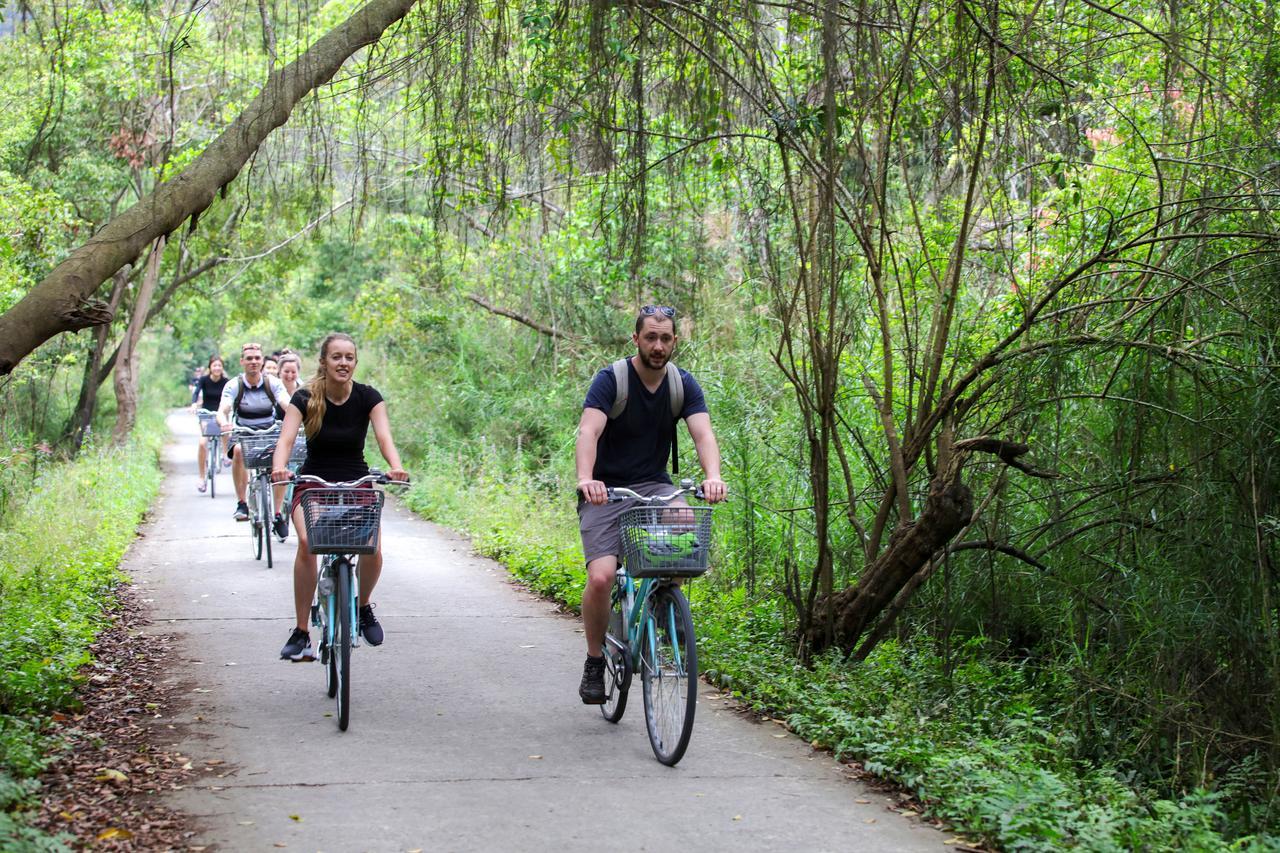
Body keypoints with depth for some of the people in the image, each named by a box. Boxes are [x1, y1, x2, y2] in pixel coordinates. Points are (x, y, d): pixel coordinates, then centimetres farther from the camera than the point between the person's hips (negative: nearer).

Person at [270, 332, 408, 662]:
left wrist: (396, 467, -40)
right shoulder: (304, 398, -9)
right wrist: (279, 467, -43)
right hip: (313, 484, -1)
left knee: (373, 548, -24)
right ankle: (301, 633, -20)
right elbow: (286, 439, -21)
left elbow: (384, 437, -19)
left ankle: (364, 606, 9)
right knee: (307, 543, -31)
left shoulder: (368, 397, -6)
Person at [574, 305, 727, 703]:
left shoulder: (684, 385, -2)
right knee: (601, 578, -22)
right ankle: (594, 662, 2)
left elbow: (703, 434, -16)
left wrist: (713, 476, -37)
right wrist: (585, 478, -47)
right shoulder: (610, 380, -13)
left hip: (653, 485, 3)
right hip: (606, 490, -3)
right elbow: (588, 432, -27)